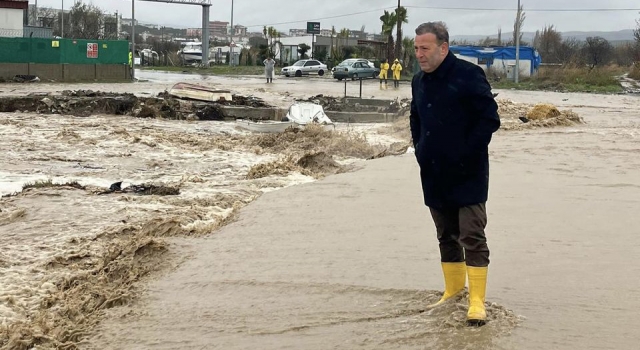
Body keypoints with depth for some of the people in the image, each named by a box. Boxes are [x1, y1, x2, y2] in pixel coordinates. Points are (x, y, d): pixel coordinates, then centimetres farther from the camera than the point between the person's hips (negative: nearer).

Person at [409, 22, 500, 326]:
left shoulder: (468, 75, -13)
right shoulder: (419, 81, 9)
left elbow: (490, 119, -15)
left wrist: (467, 154, -17)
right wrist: (421, 150, 13)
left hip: (467, 176, -7)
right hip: (434, 175, 7)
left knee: (472, 237, -6)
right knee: (447, 237, 16)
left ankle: (477, 301, -4)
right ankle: (453, 290, 28)